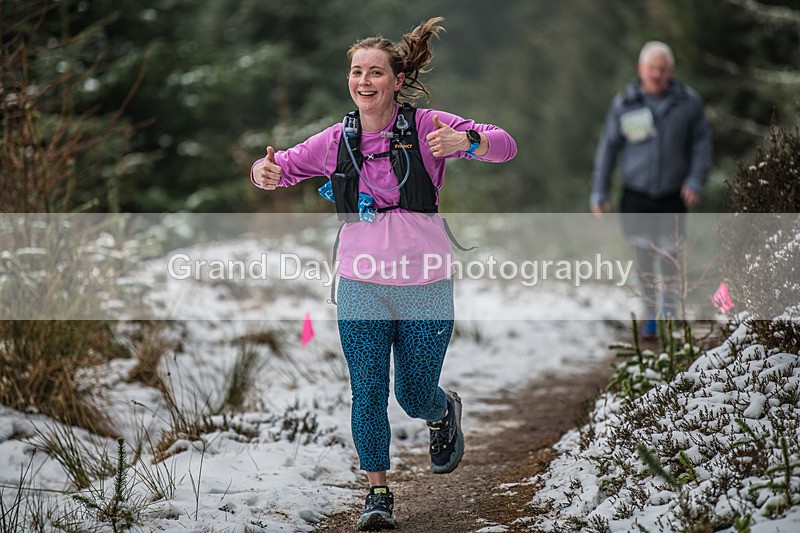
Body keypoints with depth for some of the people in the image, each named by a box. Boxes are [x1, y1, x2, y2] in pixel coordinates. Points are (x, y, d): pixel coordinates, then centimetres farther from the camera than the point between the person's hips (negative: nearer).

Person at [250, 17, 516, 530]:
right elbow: (285, 166, 15)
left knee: (416, 396, 8)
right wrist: (265, 170, -10)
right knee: (368, 393, -1)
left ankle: (445, 412, 44)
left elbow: (503, 144, -12)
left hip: (425, 287, -2)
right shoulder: (338, 140, 4)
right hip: (361, 286, 2)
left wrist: (465, 142, -34)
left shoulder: (425, 127, -5)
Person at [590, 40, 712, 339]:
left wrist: (696, 180, -7)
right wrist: (599, 192, 5)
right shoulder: (624, 105, -1)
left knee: (670, 255, -1)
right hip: (637, 194, 0)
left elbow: (702, 142, 6)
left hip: (674, 194, 0)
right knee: (644, 257, 1)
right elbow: (608, 147, 6)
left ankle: (670, 313, 17)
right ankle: (651, 318, 13)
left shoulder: (688, 102, -2)